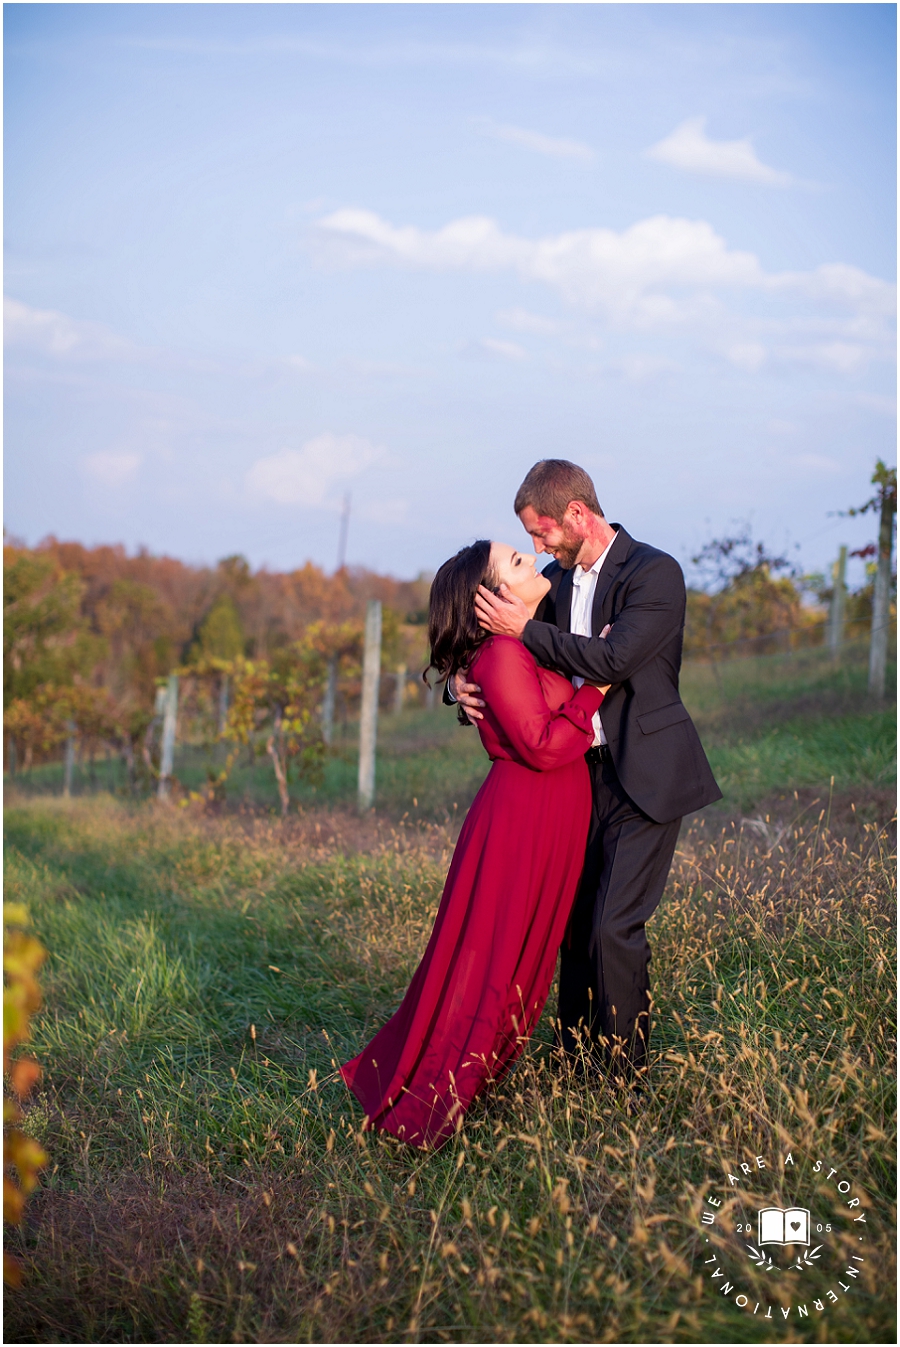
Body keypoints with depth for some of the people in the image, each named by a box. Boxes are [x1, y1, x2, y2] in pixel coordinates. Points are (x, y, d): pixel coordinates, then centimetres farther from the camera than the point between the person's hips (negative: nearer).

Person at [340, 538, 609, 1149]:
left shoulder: (529, 646, 14)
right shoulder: (502, 655, -17)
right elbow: (542, 745, -22)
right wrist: (595, 688, -15)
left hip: (549, 822, 10)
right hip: (521, 818, -10)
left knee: (524, 957, 17)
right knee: (490, 961, -4)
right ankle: (431, 1105, 5)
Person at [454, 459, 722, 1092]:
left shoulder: (655, 572, -11)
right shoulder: (556, 579, 11)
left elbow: (614, 658, -23)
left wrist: (527, 630, -18)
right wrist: (464, 678, -3)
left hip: (644, 778, -7)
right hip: (583, 775, 7)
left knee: (614, 930, -12)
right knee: (574, 927, 10)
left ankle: (624, 1086, -1)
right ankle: (575, 1070, 21)